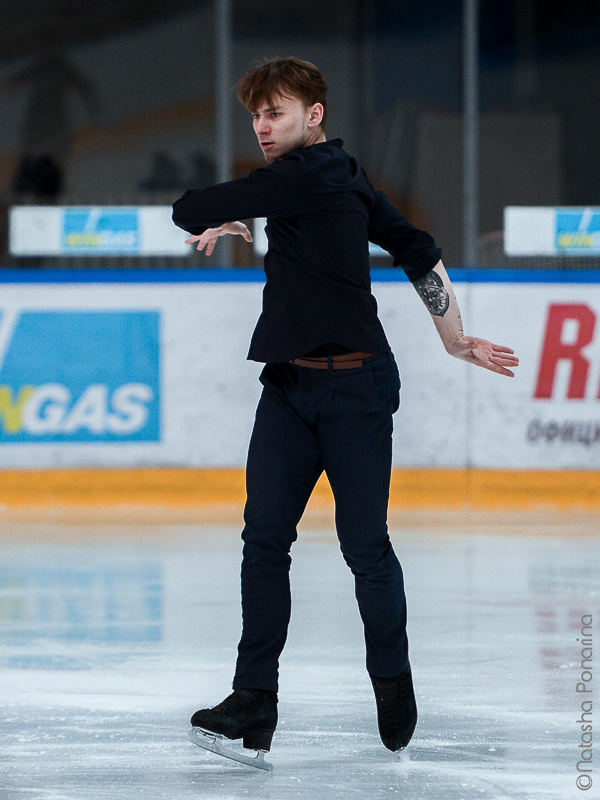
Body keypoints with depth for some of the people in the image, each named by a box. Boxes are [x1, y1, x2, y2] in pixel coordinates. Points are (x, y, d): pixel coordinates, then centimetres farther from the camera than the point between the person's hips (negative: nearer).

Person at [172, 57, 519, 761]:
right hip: (289, 386, 9)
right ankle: (255, 699, -3)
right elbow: (420, 253, 19)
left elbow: (188, 212, -11)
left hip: (355, 388, -9)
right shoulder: (342, 178, 14)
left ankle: (393, 684, 16)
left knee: (365, 545, -2)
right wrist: (456, 341, 23)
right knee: (264, 538, -2)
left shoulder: (305, 175, -14)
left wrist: (223, 223, 13)